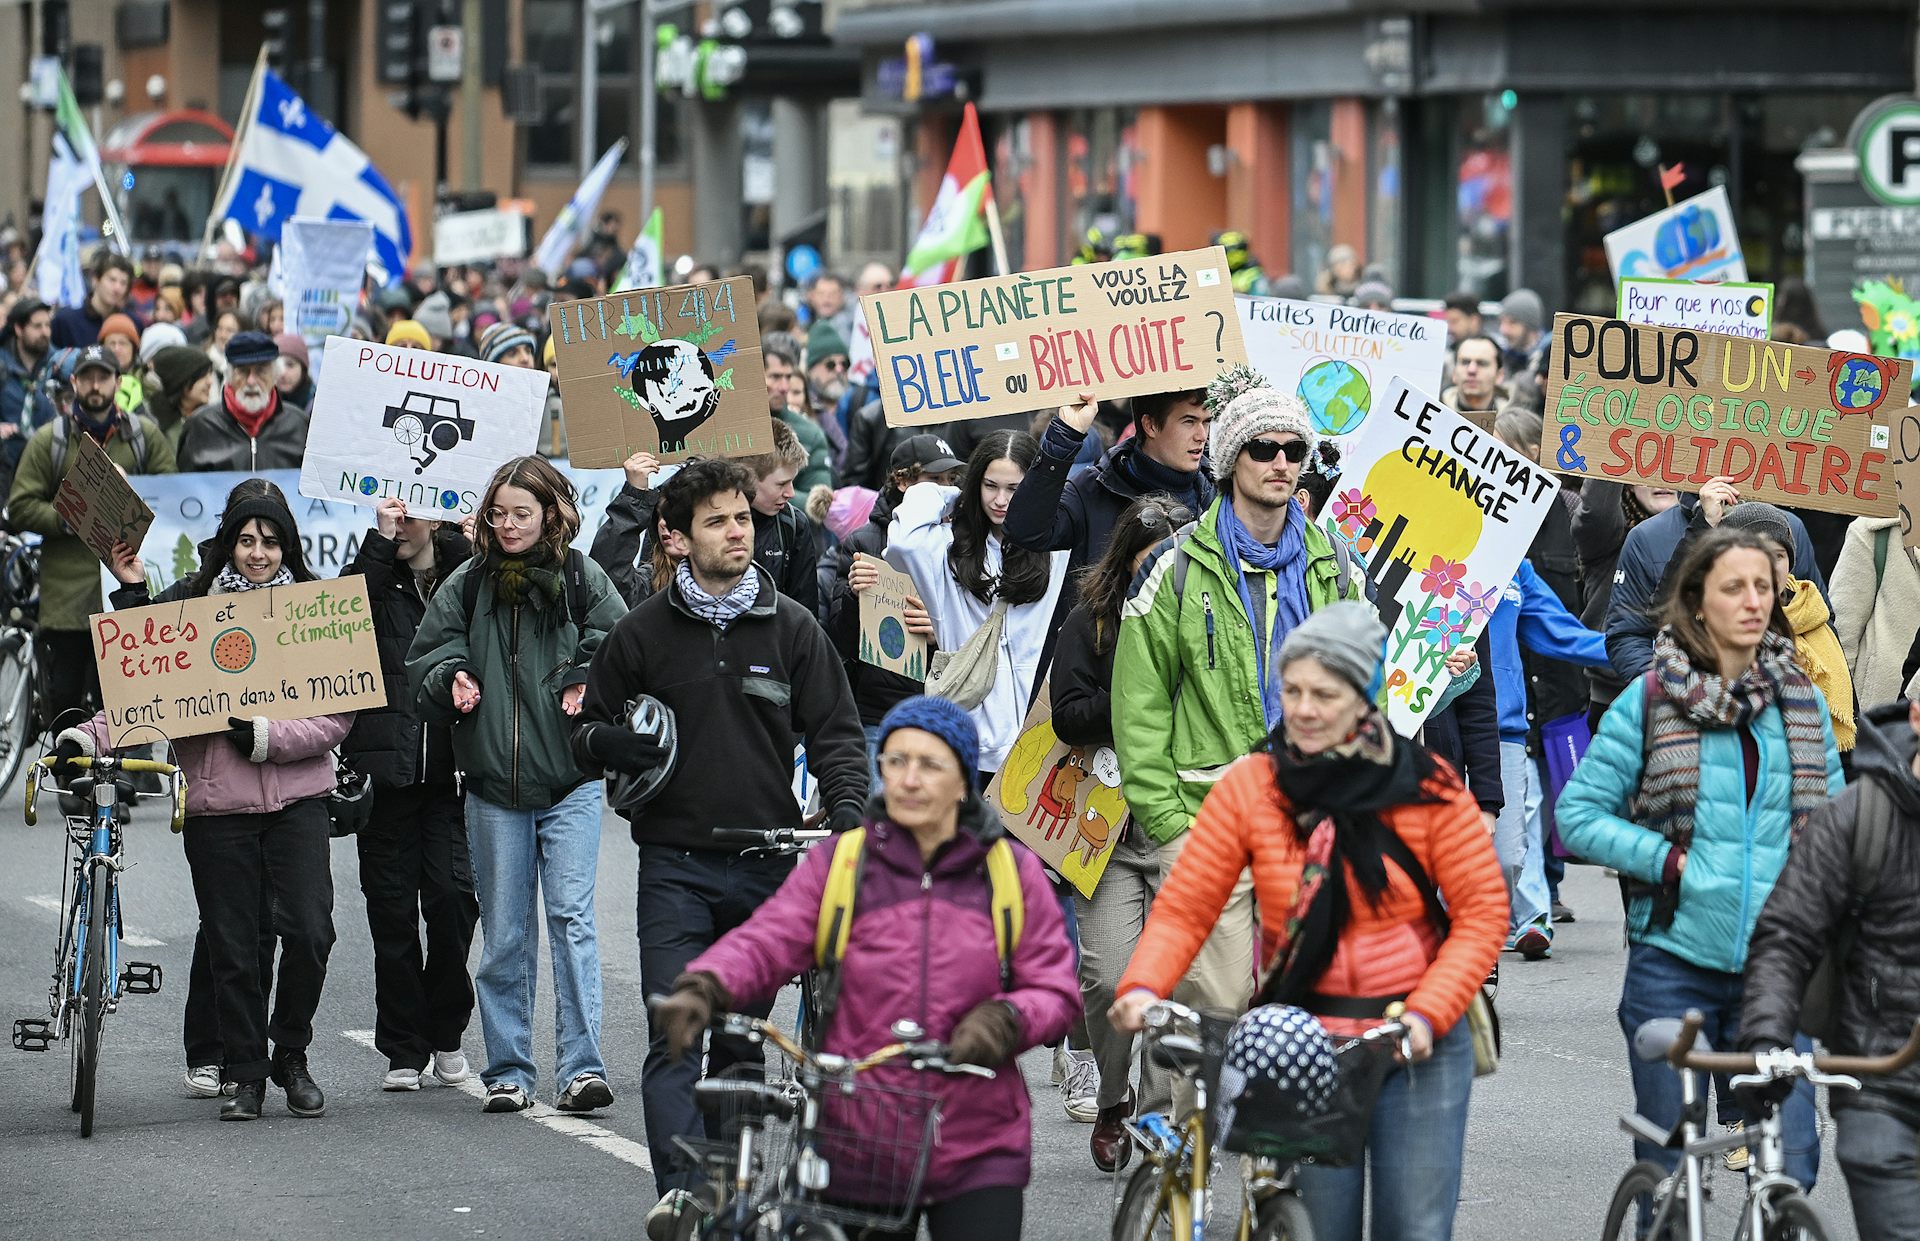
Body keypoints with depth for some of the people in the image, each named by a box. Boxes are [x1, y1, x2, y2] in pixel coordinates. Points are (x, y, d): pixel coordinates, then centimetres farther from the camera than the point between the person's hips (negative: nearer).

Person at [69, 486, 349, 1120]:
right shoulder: (190, 609, 5)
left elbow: (337, 715, 1)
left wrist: (265, 736, -12)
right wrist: (89, 736, -15)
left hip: (297, 799, 0)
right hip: (217, 805, 0)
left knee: (309, 933, -9)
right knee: (232, 947, 3)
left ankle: (291, 1056, 13)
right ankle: (245, 1073, 17)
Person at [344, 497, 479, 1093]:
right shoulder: (374, 575, 9)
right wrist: (381, 541, -15)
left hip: (452, 767, 0)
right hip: (386, 768, 0)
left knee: (452, 892, -11)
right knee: (392, 908, 1)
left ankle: (445, 1032, 7)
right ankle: (403, 1049, 10)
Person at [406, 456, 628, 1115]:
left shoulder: (582, 579, 2)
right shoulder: (466, 585, 8)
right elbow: (422, 663, 13)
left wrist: (587, 686, -13)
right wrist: (452, 678, -7)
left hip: (570, 781, -3)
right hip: (494, 786, 3)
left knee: (571, 917, -10)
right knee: (504, 932, 6)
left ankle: (582, 1067, -10)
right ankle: (509, 1072, 12)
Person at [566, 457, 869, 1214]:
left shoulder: (792, 627, 6)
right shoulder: (643, 633, 3)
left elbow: (834, 731, 7)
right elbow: (590, 730, 12)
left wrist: (846, 810, -10)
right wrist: (609, 744, -12)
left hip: (768, 867, 2)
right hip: (676, 866, -2)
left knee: (744, 1039, 11)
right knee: (675, 1037, -12)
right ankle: (684, 1195, -18)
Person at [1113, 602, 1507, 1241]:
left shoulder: (1427, 788, -5)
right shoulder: (1247, 790, -2)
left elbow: (1482, 911, -4)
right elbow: (1184, 907, -2)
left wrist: (1428, 1015, -15)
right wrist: (1143, 987, -20)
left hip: (1418, 1044, -1)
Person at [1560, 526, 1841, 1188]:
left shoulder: (1802, 703, 8)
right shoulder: (1649, 701, -1)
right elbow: (1579, 813, 0)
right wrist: (1668, 861, -11)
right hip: (1673, 964, -1)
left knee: (1788, 1167, -7)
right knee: (1667, 1168, 5)